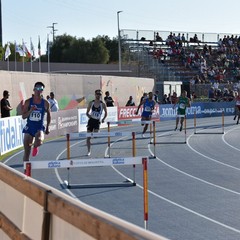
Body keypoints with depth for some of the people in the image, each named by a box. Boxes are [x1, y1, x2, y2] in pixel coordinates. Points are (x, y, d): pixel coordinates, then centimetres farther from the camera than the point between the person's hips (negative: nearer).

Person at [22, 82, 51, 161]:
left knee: (39, 142, -32)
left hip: (39, 128, -1)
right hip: (29, 128, 1)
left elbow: (48, 114, 13)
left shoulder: (45, 103, -3)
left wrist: (47, 127, 13)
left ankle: (35, 146, 5)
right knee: (26, 153, 0)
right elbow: (23, 116, -4)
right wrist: (31, 110, -21)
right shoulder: (28, 102, -3)